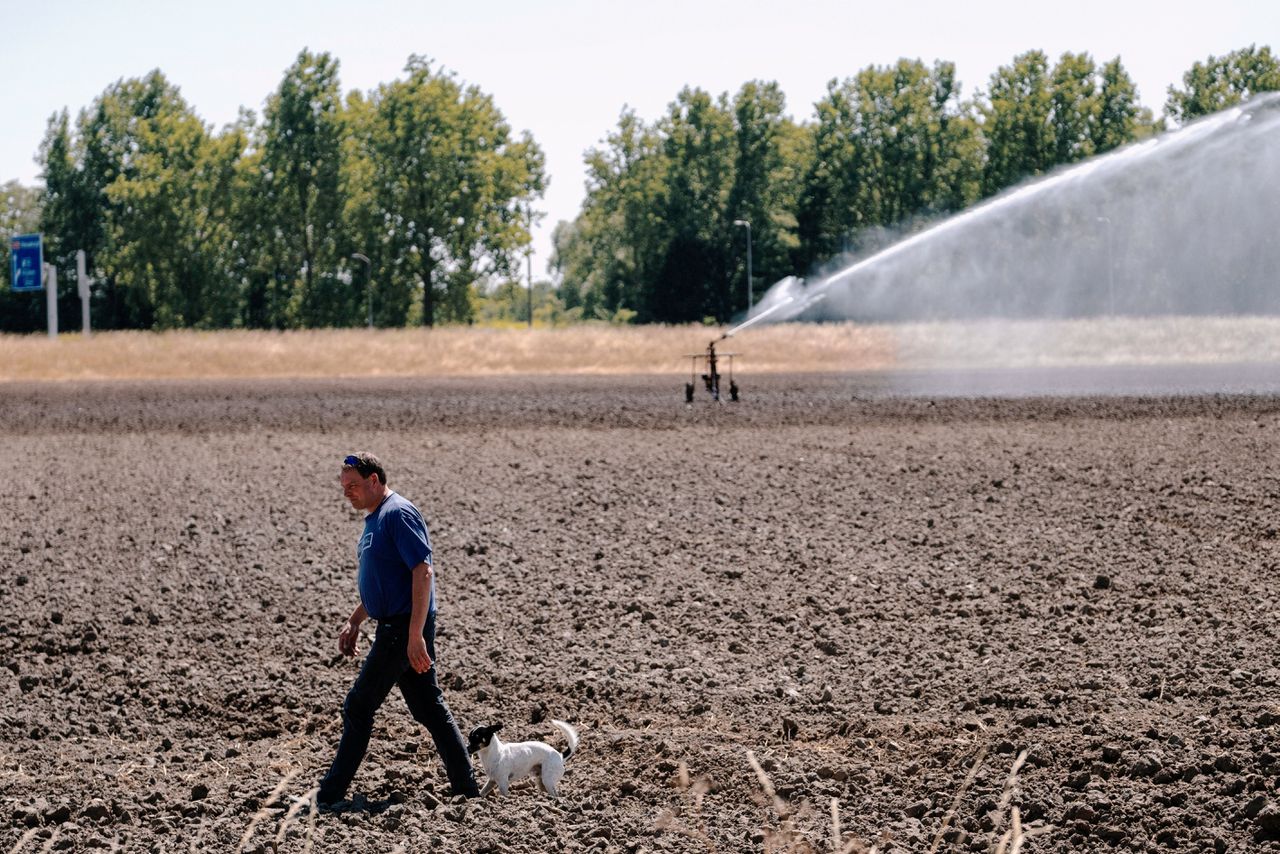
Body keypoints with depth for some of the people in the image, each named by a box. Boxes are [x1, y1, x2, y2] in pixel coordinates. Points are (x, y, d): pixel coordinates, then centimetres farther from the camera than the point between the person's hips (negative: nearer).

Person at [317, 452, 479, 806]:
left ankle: (331, 795, 1)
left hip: (403, 628, -10)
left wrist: (415, 636, -26)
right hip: (395, 628, 10)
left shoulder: (398, 514, -15)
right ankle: (466, 786, 13)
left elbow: (423, 572, -22)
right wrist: (354, 622, 20)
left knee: (358, 707, -5)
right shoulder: (374, 519, 16)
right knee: (429, 707, 10)